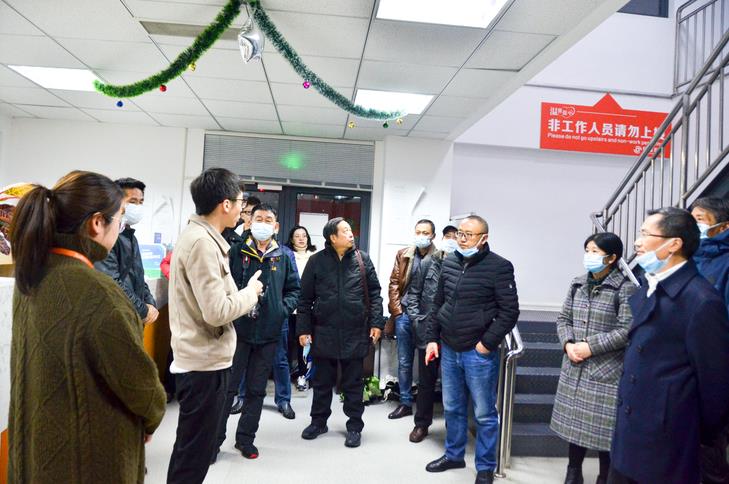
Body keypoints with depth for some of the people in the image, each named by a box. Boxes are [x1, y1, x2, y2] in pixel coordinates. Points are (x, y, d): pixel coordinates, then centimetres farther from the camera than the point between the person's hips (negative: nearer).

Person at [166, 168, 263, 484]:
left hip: (198, 359, 10)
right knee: (194, 456, 5)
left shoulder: (195, 235, 10)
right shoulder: (203, 242, -21)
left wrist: (242, 293, 6)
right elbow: (217, 312, -26)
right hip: (205, 362, -10)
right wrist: (251, 292, -11)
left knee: (192, 449, 23)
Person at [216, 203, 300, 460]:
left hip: (269, 333, 3)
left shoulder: (283, 257, 7)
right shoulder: (236, 252, -1)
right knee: (227, 387, 5)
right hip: (238, 329, -3)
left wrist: (284, 308, -3)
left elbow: (293, 289, 13)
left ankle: (245, 439, 29)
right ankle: (215, 438, 22)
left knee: (257, 389, 14)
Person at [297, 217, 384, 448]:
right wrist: (303, 328, 0)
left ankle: (354, 426, 24)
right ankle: (318, 421, 31)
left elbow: (374, 293, 4)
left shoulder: (362, 259, 2)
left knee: (353, 382, 10)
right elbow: (305, 298, 2)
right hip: (324, 332, 0)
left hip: (355, 333, 0)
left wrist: (376, 322, -3)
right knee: (322, 381, 14)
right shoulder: (316, 261, -1)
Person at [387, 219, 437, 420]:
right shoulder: (403, 255, 8)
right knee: (404, 362, 10)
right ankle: (405, 403, 22)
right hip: (404, 315, 3)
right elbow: (394, 284, 7)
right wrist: (396, 310, 0)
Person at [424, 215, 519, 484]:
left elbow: (510, 311, -11)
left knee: (484, 414, 8)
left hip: (479, 354, -5)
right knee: (452, 408, 19)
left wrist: (487, 343, -13)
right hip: (448, 351, 5)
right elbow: (438, 304, 13)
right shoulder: (449, 263, 6)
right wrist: (432, 339, 8)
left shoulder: (499, 267, -11)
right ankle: (453, 455, 38)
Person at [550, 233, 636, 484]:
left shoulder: (626, 287, -11)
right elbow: (563, 319, 9)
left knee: (603, 426, 4)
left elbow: (626, 331, -16)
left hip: (606, 372, -5)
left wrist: (591, 346, -18)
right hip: (574, 368, 5)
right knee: (575, 422, 16)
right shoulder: (577, 283, 7)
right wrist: (568, 344, -8)